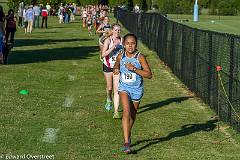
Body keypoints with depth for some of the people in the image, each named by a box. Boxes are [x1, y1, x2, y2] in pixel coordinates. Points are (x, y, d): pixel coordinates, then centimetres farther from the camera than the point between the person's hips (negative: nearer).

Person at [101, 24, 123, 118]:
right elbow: (103, 54, -21)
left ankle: (116, 112, -7)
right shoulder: (108, 40, -12)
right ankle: (109, 100, 48)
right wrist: (112, 48, -30)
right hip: (108, 66, -1)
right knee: (109, 88, 15)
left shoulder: (122, 40, -2)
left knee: (117, 90, -8)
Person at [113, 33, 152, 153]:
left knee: (133, 115, 17)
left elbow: (149, 75, -17)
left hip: (136, 89, 0)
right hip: (124, 88, 0)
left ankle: (128, 135, 44)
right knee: (126, 112, -19)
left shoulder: (140, 57, -13)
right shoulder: (120, 56, -5)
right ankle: (126, 142, -23)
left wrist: (134, 69, -26)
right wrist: (116, 70, -7)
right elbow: (116, 67, 17)